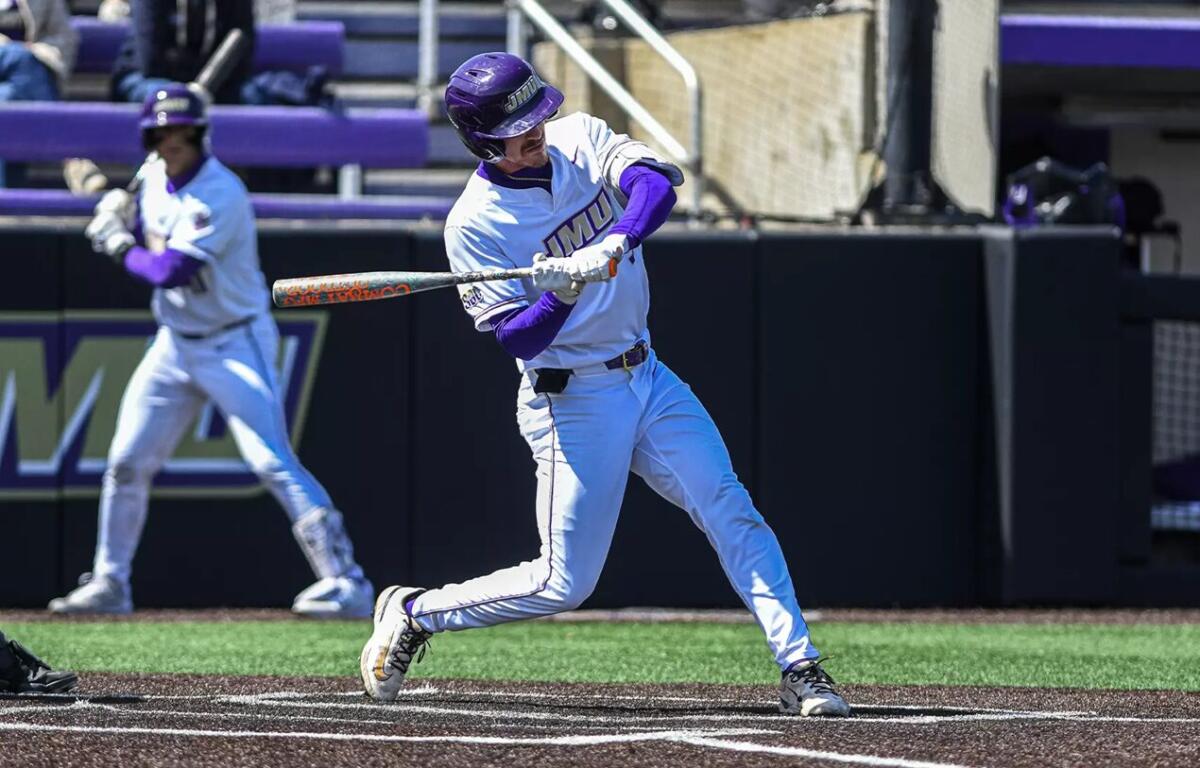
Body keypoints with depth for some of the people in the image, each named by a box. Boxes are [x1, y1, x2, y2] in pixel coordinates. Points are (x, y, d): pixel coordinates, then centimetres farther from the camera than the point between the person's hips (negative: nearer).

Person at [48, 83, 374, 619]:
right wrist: (122, 222, -1)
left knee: (273, 462, -18)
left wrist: (123, 252, -12)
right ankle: (109, 585, 21)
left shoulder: (220, 194, -23)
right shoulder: (154, 179, 3)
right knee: (127, 462, 8)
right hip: (175, 342, 8)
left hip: (234, 346, -8)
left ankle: (345, 582, -19)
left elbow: (172, 270, -30)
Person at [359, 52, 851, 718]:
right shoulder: (474, 224, -15)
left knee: (732, 513, -6)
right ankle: (413, 614, 16)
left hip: (648, 378, 5)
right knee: (564, 584, -4)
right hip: (572, 404, -5)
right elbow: (515, 340, -17)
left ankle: (799, 669, -5)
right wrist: (564, 292, -35)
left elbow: (658, 181, -19)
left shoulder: (581, 139, -1)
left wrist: (613, 245, -37)